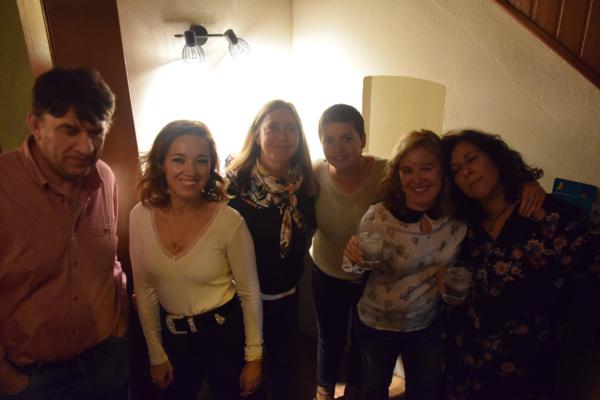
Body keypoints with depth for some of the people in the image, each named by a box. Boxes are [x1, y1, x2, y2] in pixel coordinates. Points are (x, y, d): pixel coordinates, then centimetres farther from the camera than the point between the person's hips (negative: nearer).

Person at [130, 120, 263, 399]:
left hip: (225, 333, -3)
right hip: (172, 335, 3)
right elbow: (144, 291, -2)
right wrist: (156, 354, 4)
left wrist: (254, 357, -6)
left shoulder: (229, 221, -22)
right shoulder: (140, 217, -13)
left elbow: (250, 293, -11)